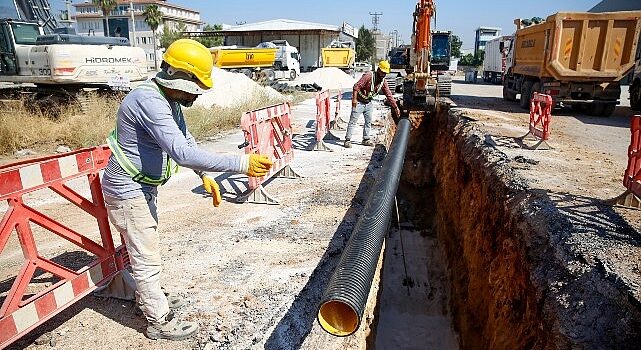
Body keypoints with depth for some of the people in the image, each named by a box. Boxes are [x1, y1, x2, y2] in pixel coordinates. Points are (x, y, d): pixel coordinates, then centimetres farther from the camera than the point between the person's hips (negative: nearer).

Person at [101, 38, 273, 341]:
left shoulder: (169, 100, 3)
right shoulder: (149, 101, -30)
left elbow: (186, 140, 13)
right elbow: (182, 153, -40)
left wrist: (205, 175, 2)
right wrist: (241, 164, -42)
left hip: (143, 187, 10)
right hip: (128, 191, -10)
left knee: (145, 250, 25)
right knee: (146, 259, 3)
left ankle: (148, 299, 45)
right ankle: (159, 322, 20)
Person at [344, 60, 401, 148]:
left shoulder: (383, 82, -1)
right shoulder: (369, 76, -21)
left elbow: (389, 95, 2)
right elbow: (356, 86, -23)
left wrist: (396, 107, 0)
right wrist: (354, 99, -30)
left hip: (369, 103, 7)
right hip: (359, 102, -7)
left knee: (369, 121, 12)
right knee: (353, 121, -3)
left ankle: (366, 139, 24)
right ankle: (347, 140, 1)